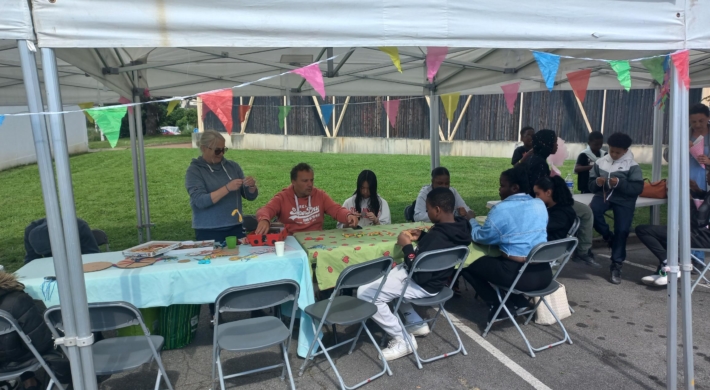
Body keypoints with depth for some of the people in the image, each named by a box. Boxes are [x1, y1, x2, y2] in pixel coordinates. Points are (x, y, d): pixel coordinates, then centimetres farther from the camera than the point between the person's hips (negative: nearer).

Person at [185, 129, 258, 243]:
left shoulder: (233, 166, 7)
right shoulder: (194, 170, -2)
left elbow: (250, 196, 10)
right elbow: (200, 201, -16)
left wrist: (251, 186, -11)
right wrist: (227, 188, -24)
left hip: (236, 228, 3)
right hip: (208, 232, -3)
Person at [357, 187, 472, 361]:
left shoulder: (437, 237, -33)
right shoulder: (458, 227, -4)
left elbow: (419, 274, -29)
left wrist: (406, 246, -19)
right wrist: (421, 236, 3)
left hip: (424, 285, -10)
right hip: (436, 277, 10)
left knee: (365, 293, -12)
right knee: (386, 277, 30)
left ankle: (402, 339, -2)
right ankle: (417, 323, 26)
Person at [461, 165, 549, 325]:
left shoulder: (501, 209, -10)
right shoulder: (540, 205, 8)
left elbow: (480, 237, 2)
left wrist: (470, 220, 19)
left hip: (518, 275, -7)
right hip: (544, 274, 7)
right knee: (493, 260, 32)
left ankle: (496, 305, 2)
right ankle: (517, 301, 17)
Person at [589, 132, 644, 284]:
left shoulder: (632, 166, -2)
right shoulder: (601, 162, 5)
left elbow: (638, 188, -10)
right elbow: (590, 185, 8)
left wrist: (620, 183, -24)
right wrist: (597, 182, -16)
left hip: (624, 199, -2)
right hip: (604, 194, 2)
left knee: (622, 230, -10)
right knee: (592, 211, -31)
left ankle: (616, 267, 4)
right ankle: (609, 237, -1)